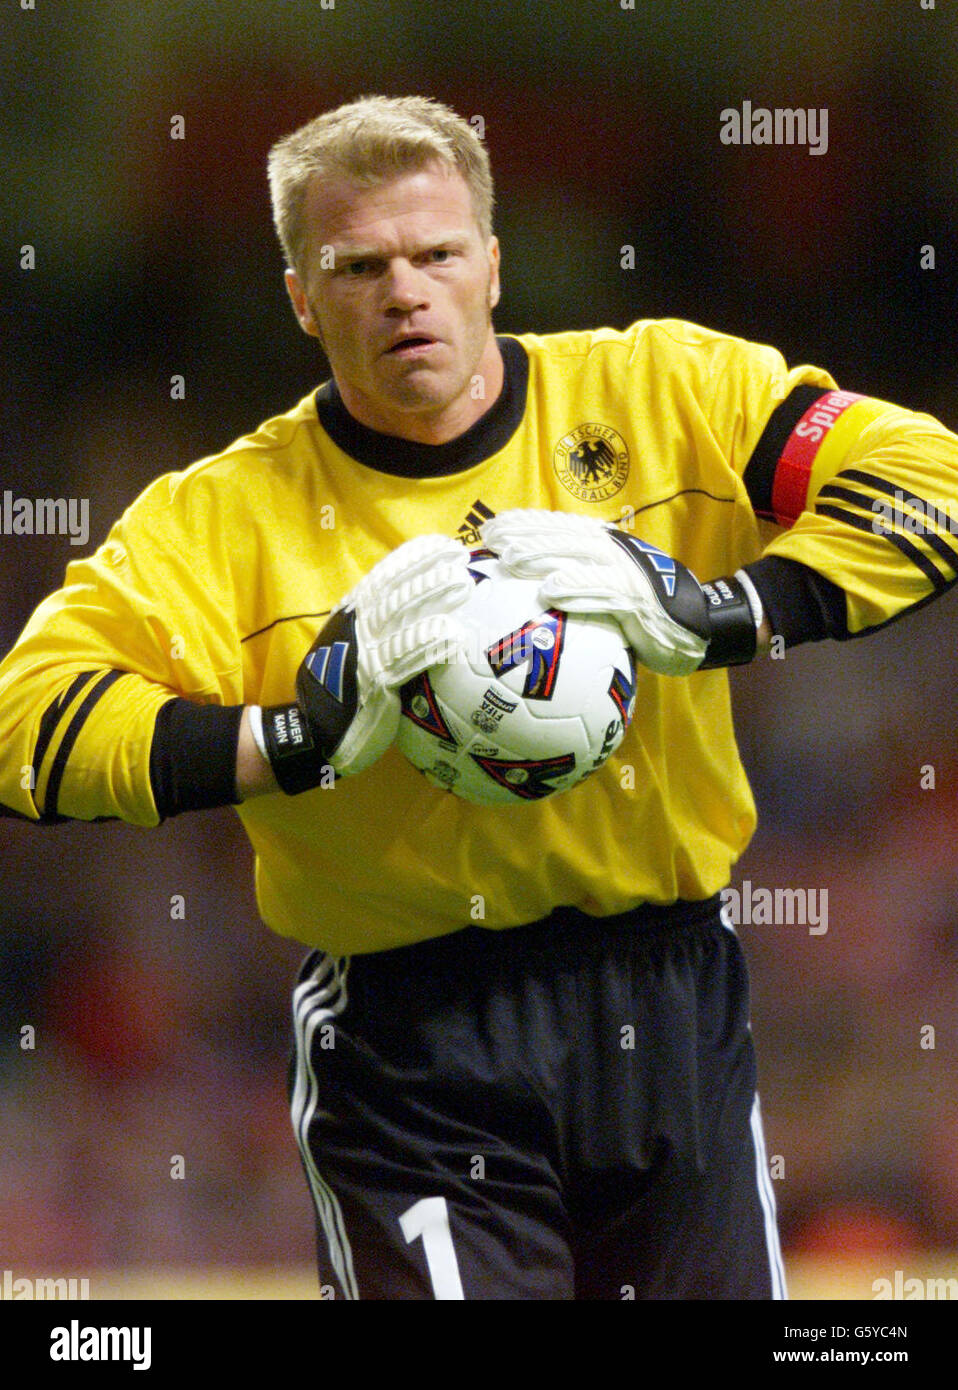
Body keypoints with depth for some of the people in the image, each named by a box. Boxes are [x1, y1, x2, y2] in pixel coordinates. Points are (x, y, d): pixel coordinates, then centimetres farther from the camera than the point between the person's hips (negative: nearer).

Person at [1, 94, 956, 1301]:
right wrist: (303, 736, -23)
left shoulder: (664, 393, 2)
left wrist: (714, 615, -18)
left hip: (675, 1017, 2)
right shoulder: (223, 518, -2)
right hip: (415, 1058, -2)